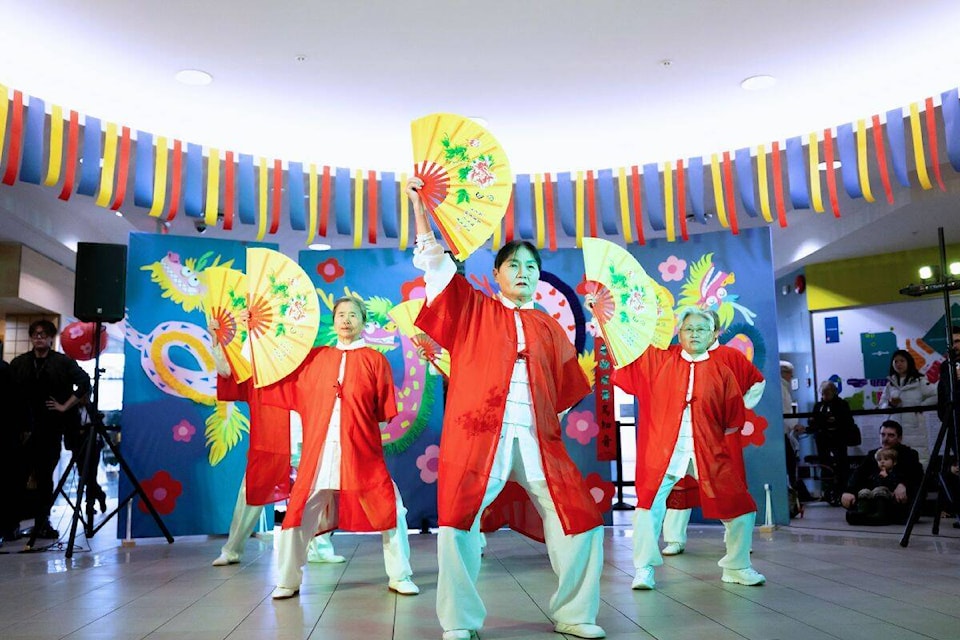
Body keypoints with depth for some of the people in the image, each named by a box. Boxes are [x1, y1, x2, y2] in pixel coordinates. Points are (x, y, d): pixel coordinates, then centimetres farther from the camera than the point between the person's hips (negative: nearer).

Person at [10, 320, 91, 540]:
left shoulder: (64, 362, 0)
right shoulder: (19, 363, 9)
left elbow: (85, 384, -6)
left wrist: (65, 406, -8)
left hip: (52, 428, -2)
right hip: (26, 428, 2)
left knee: (45, 475, 3)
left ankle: (42, 522, 12)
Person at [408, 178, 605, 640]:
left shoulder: (550, 329, 18)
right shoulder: (472, 310, 13)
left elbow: (568, 390, 23)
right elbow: (435, 261, 9)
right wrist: (419, 204, 7)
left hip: (538, 438, 3)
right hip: (476, 434, -2)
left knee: (580, 521, -2)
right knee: (458, 525, -9)